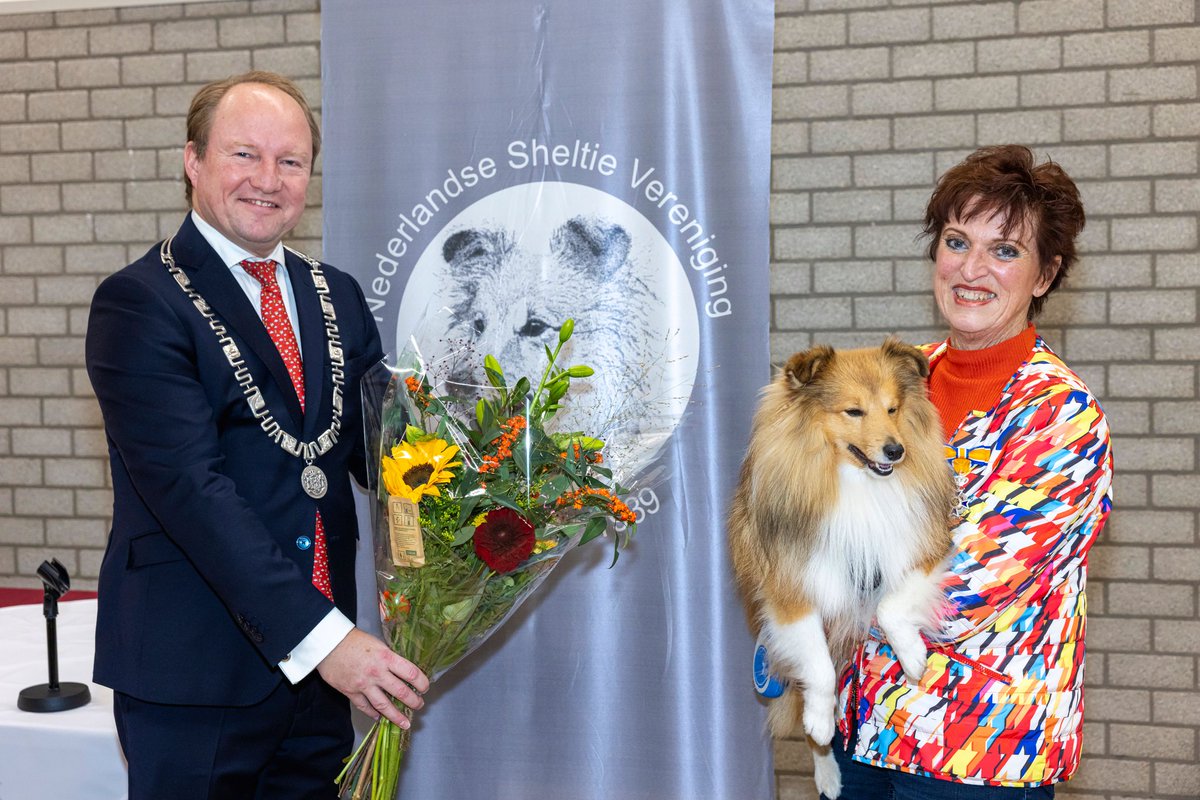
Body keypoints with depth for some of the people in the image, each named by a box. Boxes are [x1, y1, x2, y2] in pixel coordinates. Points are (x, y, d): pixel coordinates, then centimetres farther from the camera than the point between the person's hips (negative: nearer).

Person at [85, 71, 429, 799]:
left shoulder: (337, 296, 10)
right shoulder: (139, 303, -10)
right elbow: (192, 489, -19)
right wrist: (321, 636, -25)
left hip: (323, 658, 6)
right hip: (194, 670, -5)